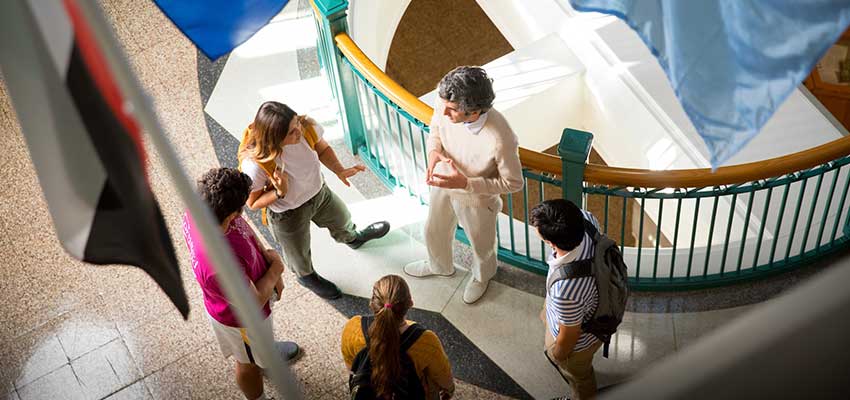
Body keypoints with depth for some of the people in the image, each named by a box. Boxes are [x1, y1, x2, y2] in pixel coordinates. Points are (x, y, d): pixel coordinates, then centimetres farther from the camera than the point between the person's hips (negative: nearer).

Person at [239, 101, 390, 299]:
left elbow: (322, 149, -6)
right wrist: (279, 193, -41)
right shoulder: (255, 164, -42)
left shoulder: (307, 127, -30)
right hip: (288, 215, -4)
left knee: (342, 220, 34)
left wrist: (339, 170, -22)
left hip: (319, 193, 4)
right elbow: (253, 203, -24)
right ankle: (307, 276, 65)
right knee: (299, 253, 28)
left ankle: (352, 238, 73)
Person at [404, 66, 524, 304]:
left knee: (481, 244, 27)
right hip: (443, 183, 5)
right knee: (434, 231, 32)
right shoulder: (445, 105, -28)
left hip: (477, 199, -5)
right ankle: (440, 266, 67)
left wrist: (465, 183, -33)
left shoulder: (500, 140, -43)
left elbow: (513, 183, -26)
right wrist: (434, 151, -25)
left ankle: (481, 277, 63)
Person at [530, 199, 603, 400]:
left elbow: (569, 336, -28)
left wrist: (559, 355, -6)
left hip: (579, 341, -6)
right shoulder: (587, 220, -34)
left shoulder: (565, 290, -50)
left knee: (577, 375, 30)